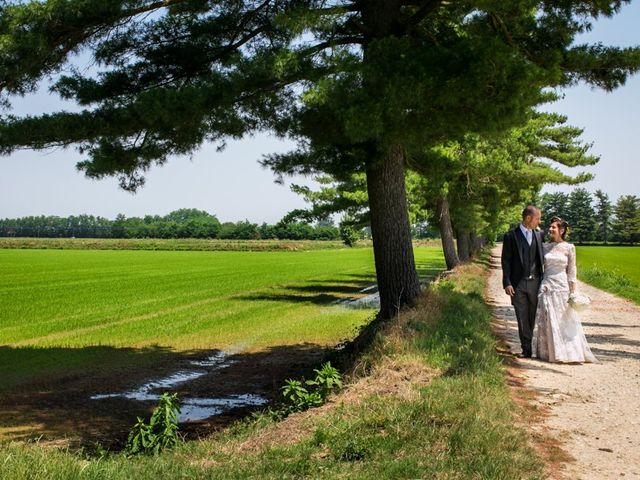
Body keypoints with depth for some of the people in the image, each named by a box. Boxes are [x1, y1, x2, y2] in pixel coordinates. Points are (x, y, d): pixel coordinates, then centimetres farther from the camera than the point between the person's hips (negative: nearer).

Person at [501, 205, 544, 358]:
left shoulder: (539, 235, 9)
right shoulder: (511, 236, -2)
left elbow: (541, 259, 14)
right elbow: (506, 261, -3)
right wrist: (507, 283, -10)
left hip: (535, 282, 3)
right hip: (518, 284, -3)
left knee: (533, 317, 7)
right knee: (522, 318, 2)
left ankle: (535, 347, 18)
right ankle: (527, 349, 7)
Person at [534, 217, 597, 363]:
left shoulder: (569, 247, 1)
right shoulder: (545, 246, 7)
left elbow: (571, 271, 2)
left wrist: (573, 291, -2)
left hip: (562, 287, -2)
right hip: (546, 287, 2)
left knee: (565, 322, 3)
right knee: (547, 322, 3)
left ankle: (571, 353, 15)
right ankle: (550, 353, 13)